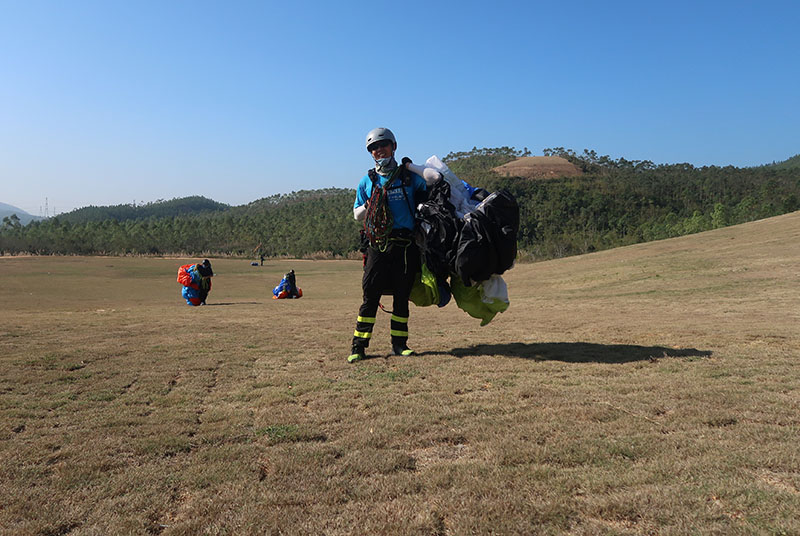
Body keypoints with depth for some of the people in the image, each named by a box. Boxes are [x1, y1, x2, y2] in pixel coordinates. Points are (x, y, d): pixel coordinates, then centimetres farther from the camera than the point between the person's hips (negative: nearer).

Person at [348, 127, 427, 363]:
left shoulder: (410, 177, 10)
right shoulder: (367, 181, 12)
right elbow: (357, 213, 15)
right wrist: (368, 206, -5)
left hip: (405, 245, 0)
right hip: (377, 244, 0)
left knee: (402, 296, 5)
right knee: (370, 295, -4)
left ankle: (399, 343, 15)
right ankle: (359, 345, 3)